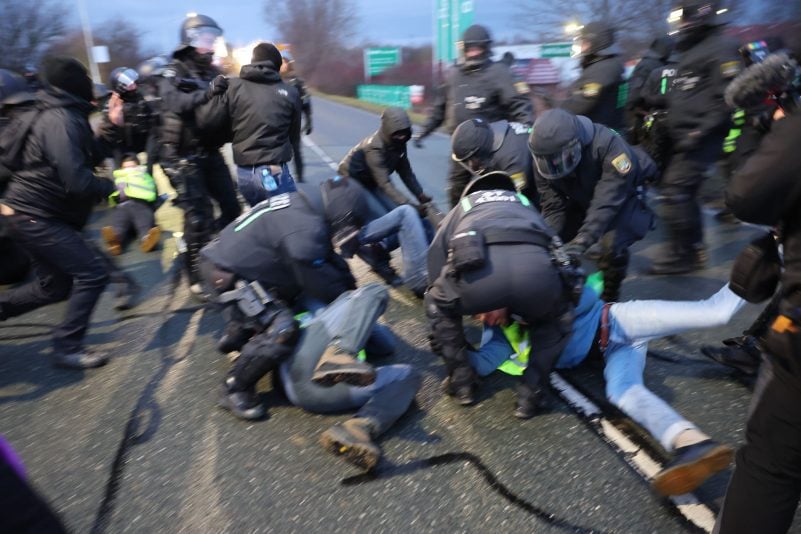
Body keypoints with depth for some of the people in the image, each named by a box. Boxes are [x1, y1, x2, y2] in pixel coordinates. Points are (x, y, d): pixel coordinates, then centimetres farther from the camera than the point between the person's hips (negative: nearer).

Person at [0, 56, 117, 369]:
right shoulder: (61, 120, -20)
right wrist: (110, 187, -13)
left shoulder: (62, 115, 12)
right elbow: (77, 181, -27)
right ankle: (68, 348, -2)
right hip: (36, 217, -10)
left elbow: (91, 157, 14)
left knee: (56, 285, 16)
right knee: (92, 273, -11)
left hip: (35, 214, 10)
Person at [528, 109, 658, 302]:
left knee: (612, 243, -31)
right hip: (583, 200, 5)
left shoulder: (607, 145, -38)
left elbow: (607, 201, -43)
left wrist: (581, 242, -53)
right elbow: (552, 208, -20)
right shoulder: (543, 160, -21)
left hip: (625, 196, -5)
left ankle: (608, 299, -6)